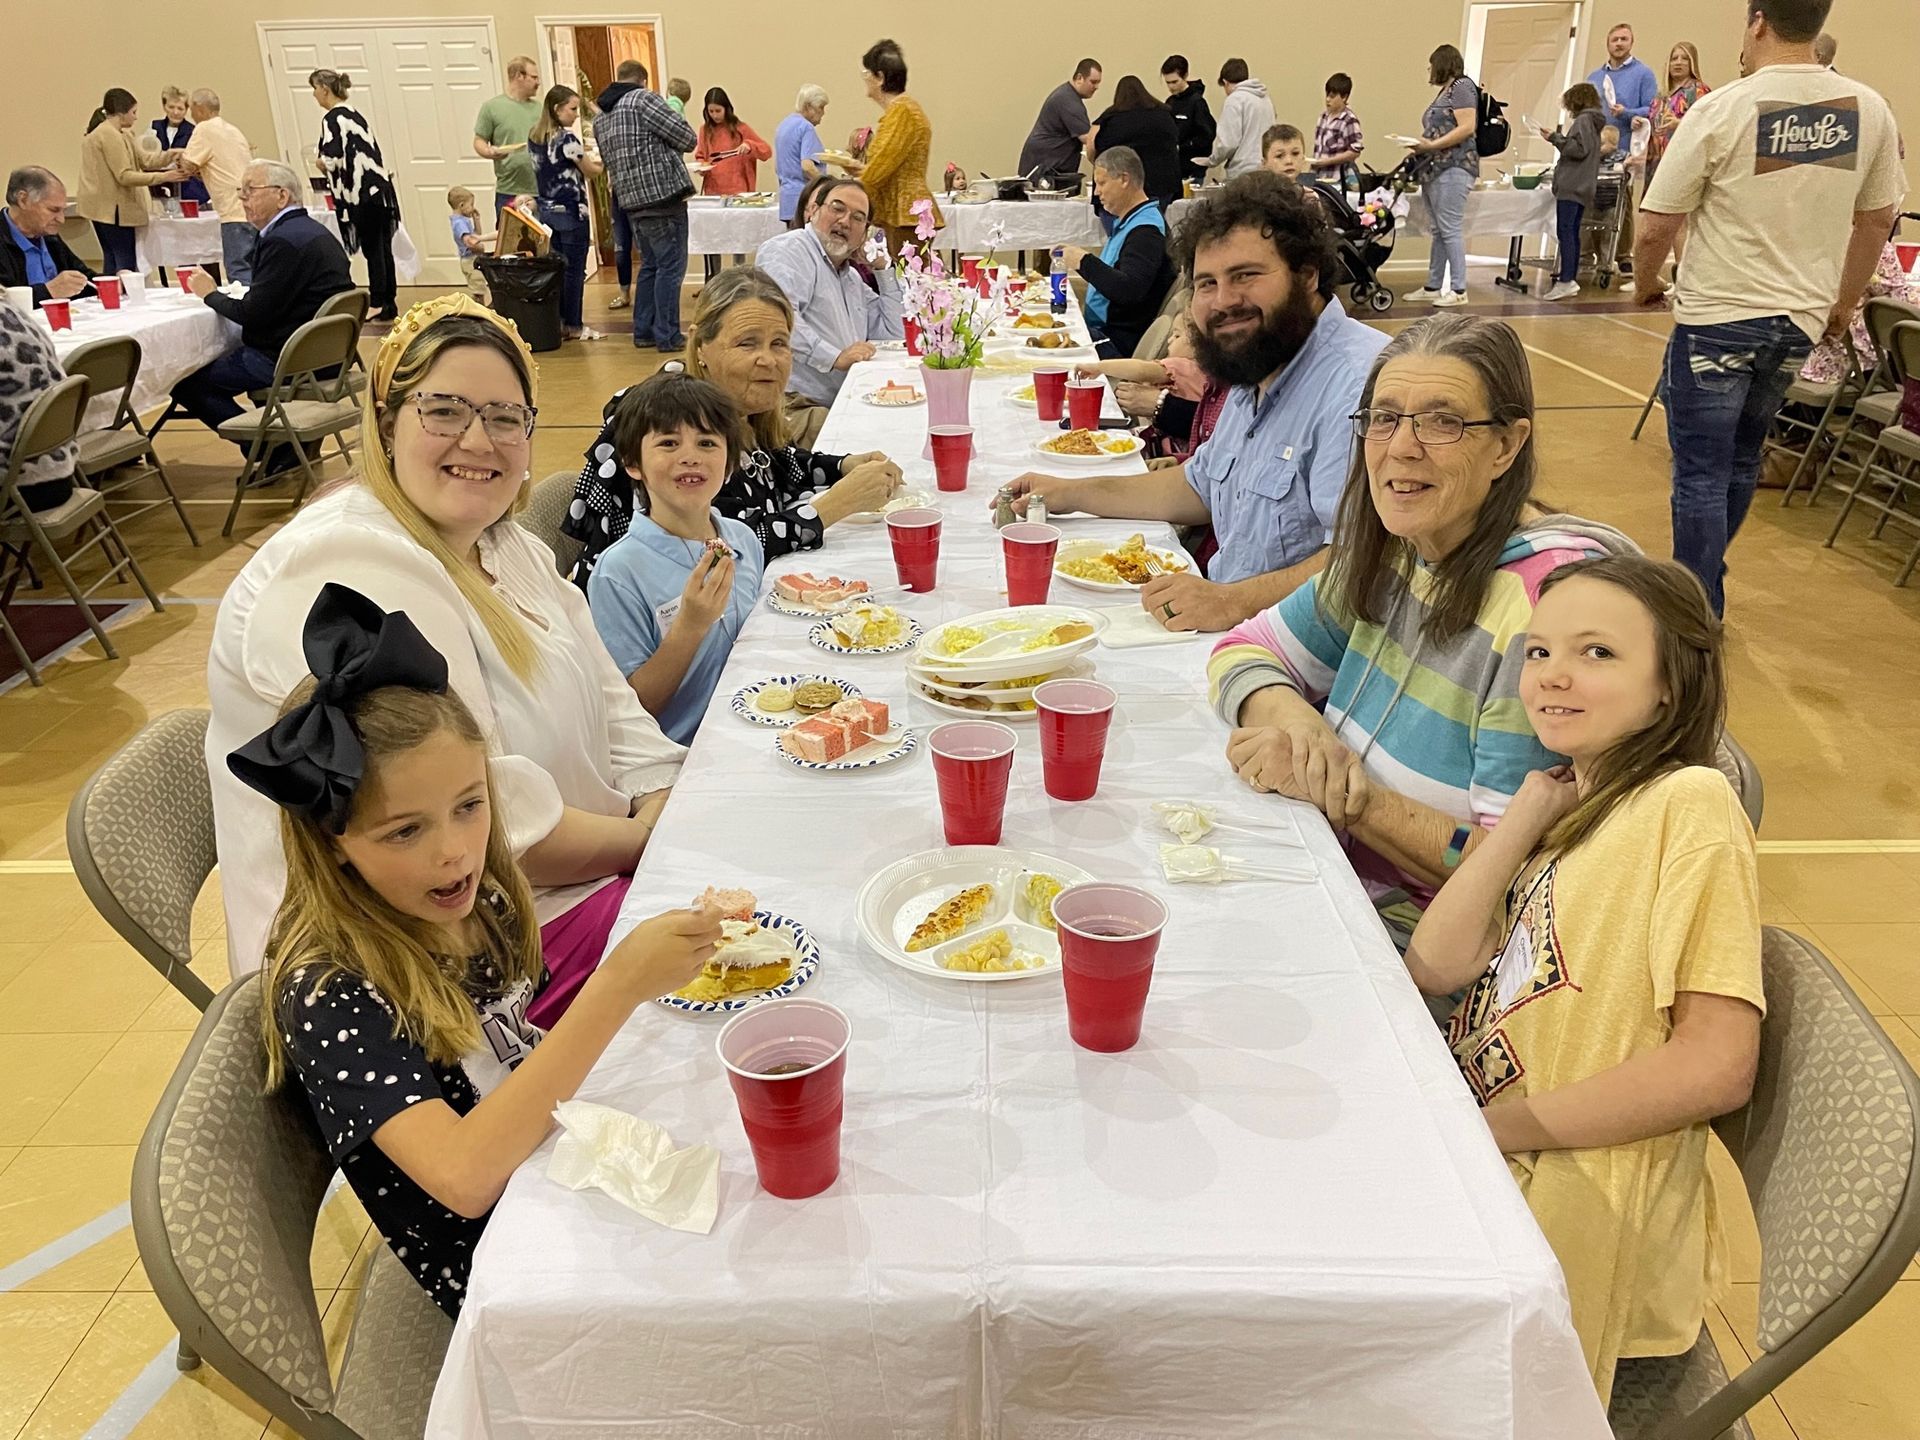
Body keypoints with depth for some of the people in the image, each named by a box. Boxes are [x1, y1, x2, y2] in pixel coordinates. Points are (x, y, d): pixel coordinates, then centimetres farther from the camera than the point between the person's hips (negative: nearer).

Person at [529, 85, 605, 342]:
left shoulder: (534, 136, 7)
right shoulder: (567, 138, -16)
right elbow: (590, 171, -8)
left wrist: (581, 153, 12)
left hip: (546, 211, 7)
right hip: (571, 213, -7)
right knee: (575, 270, 1)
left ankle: (557, 322, 15)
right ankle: (573, 326, 7)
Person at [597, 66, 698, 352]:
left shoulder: (601, 119, 16)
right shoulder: (644, 98, -8)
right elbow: (688, 138, -11)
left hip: (631, 201, 8)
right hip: (663, 196, -8)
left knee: (650, 265, 18)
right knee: (670, 267, -3)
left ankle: (643, 331, 19)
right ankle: (667, 336, -2)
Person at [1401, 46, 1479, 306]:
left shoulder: (1461, 87, -5)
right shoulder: (1444, 91, 20)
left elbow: (1467, 128, -15)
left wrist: (1431, 145, -19)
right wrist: (1421, 144, 7)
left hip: (1453, 168, -9)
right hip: (1435, 169, 9)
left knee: (1450, 229, -11)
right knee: (1438, 231, 11)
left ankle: (1459, 290, -11)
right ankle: (1433, 287, 15)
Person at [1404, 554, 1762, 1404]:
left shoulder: (1689, 802, -14)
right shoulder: (1570, 810, 10)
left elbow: (1717, 1067, -21)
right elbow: (1436, 967, -1)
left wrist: (1486, 1127, -16)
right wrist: (1531, 810, -2)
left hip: (1577, 1208, -7)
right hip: (1489, 1175, 7)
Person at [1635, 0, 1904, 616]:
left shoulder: (1721, 110, -14)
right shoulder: (1870, 111, 1)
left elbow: (1656, 229, -12)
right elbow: (1876, 221, 11)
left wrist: (1646, 284, 8)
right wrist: (1844, 304, 25)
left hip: (1717, 319, -5)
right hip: (1800, 321, 5)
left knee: (1701, 474, 2)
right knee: (1740, 461, 20)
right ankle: (1703, 580, 34)